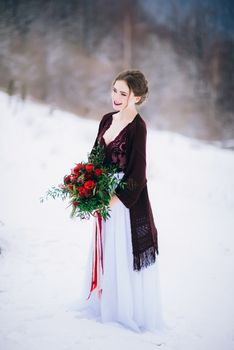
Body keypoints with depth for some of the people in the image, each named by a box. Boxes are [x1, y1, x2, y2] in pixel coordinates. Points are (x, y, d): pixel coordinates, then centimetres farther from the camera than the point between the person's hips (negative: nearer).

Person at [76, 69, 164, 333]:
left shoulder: (138, 126, -17)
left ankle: (129, 311, 21)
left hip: (128, 199, -7)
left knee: (126, 255, 4)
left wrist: (115, 199, -20)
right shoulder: (107, 120, 6)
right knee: (105, 252, 18)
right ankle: (105, 301, 35)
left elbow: (137, 173, -18)